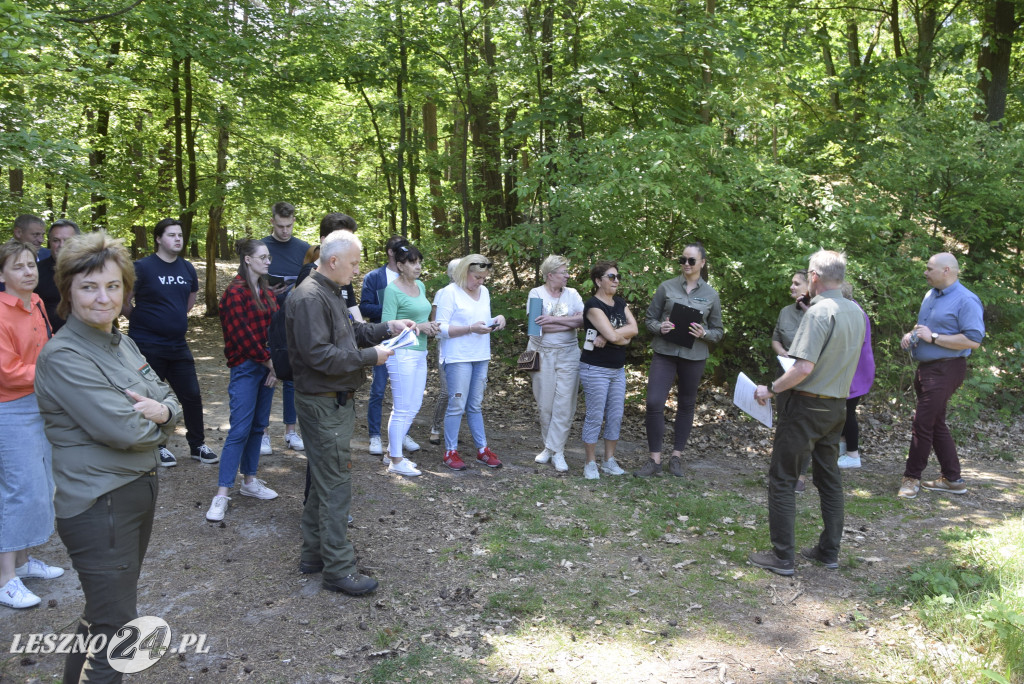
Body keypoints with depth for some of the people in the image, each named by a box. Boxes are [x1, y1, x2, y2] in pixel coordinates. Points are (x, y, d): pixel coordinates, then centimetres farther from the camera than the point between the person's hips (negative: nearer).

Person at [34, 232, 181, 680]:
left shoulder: (123, 344, 8)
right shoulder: (63, 356, -18)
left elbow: (170, 401, 8)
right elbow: (121, 429, -26)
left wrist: (162, 410, -15)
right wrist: (155, 422, -5)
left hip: (139, 488, 9)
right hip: (98, 504, -9)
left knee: (112, 607, 22)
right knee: (113, 623, -2)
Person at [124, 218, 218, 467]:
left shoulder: (187, 268, 6)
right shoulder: (142, 267, -11)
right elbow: (124, 303, -7)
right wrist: (142, 322, 5)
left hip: (178, 345, 5)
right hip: (147, 346, -5)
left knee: (192, 395, 7)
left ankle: (197, 445, 20)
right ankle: (159, 447, 22)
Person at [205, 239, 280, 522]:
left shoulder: (267, 293, 13)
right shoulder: (235, 293, -10)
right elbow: (242, 335, -15)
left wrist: (275, 365, -4)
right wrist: (269, 361, -10)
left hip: (267, 367, 7)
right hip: (246, 368, -7)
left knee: (258, 426, 12)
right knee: (240, 430, -8)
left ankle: (249, 481, 24)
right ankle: (222, 494, -3)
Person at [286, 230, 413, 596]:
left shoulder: (330, 292, 14)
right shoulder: (310, 298, -20)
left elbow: (350, 330, 22)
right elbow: (319, 355, -26)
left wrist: (387, 328, 8)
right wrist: (371, 356, -20)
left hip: (336, 400, 11)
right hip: (324, 404, -11)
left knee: (325, 479, 19)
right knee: (335, 485, -4)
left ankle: (314, 553, 31)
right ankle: (338, 569, 6)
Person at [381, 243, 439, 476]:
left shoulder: (420, 286, 13)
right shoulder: (392, 289, -11)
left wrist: (429, 327, 3)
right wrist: (418, 326, -16)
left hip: (420, 353, 8)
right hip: (402, 353, -8)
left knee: (413, 407, 13)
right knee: (403, 409, -3)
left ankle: (392, 452, 25)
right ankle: (395, 461, 8)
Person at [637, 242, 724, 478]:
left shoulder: (711, 295, 5)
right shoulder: (666, 287, 3)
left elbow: (718, 332, 8)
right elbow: (650, 319, 7)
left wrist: (704, 334, -13)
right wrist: (660, 328, -15)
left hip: (694, 356, 1)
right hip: (665, 352, -1)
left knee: (687, 404, 9)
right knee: (654, 403, -11)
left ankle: (676, 457, 24)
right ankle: (655, 460, 0)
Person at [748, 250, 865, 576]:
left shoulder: (819, 311, -19)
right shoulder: (856, 311, 7)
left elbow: (804, 368, -25)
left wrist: (770, 390, -15)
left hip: (807, 405, -8)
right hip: (838, 405, 8)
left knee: (783, 478, 1)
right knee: (829, 477, 17)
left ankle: (782, 556, 4)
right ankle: (829, 551, 25)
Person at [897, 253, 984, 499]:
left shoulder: (966, 300, -14)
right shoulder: (931, 295, 13)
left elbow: (973, 340, -22)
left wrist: (933, 337, -21)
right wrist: (912, 334, 6)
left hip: (945, 370, -9)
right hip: (925, 368, 9)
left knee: (923, 422, -8)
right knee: (936, 424, 13)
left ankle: (912, 477, 3)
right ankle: (953, 479, 23)